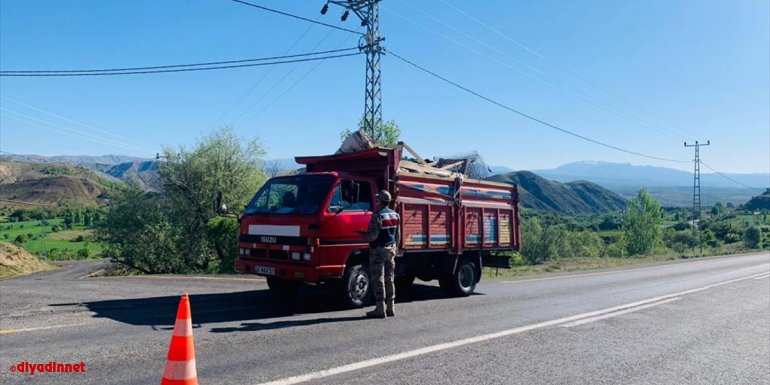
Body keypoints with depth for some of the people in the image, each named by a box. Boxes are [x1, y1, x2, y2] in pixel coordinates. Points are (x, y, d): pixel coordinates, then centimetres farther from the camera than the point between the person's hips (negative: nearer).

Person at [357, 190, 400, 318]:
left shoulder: (378, 216, -15)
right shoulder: (395, 215, 9)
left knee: (378, 279, -3)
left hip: (378, 250, -7)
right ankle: (390, 308, 15)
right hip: (391, 250, 7)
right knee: (389, 279, 12)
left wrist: (362, 234, -2)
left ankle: (380, 309, -3)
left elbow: (373, 235, -20)